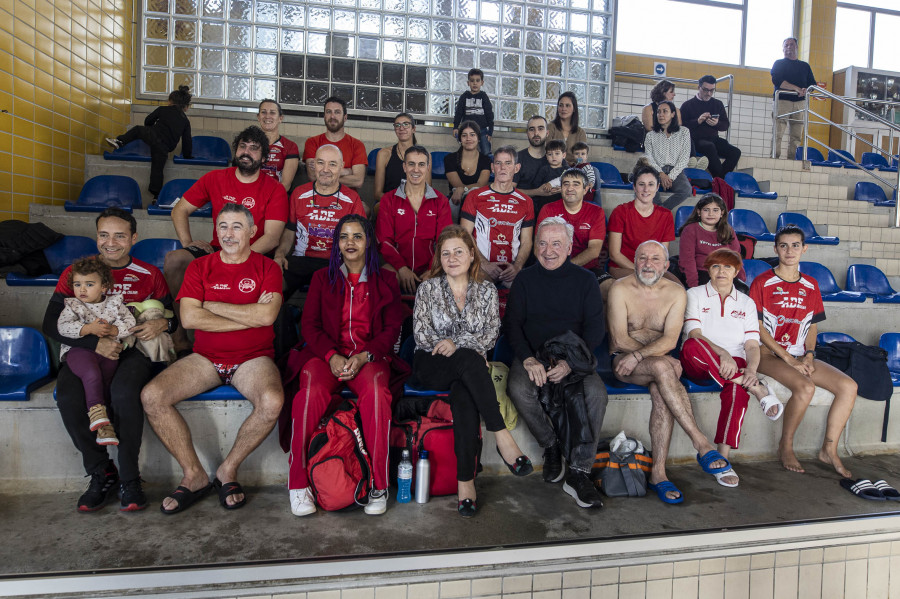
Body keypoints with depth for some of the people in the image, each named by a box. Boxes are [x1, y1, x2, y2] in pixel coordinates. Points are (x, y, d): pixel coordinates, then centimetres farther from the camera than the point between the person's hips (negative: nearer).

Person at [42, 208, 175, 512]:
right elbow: (51, 324, 2)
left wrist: (162, 323, -15)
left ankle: (129, 479, -20)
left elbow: (173, 316, 12)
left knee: (124, 390, -35)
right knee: (68, 396, -30)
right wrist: (95, 342, -15)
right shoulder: (76, 272, 10)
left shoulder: (149, 275, 12)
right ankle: (101, 474, -11)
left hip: (132, 350, -1)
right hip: (86, 351, 2)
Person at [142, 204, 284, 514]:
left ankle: (228, 470, -5)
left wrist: (212, 305, -7)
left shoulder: (267, 267, 4)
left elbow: (266, 316, -13)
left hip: (253, 358, -2)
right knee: (151, 396, -20)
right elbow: (189, 317, -6)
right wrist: (249, 317, -8)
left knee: (272, 401, -33)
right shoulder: (200, 267, 10)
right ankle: (194, 475, -3)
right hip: (205, 358, 3)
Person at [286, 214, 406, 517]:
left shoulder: (385, 280, 14)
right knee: (311, 392, -32)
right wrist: (332, 357, -12)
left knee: (376, 392, -34)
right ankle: (298, 482, -18)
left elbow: (392, 328, 7)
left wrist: (363, 357, -11)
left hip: (370, 356, -1)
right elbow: (309, 324, 7)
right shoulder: (322, 278, 16)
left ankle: (378, 485, -23)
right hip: (326, 353, 1)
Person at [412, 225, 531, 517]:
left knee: (464, 396, -35)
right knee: (469, 360, -36)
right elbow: (421, 333, -3)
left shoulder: (487, 290, 11)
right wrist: (466, 351, -15)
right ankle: (501, 435, -35)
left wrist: (457, 343, -20)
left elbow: (491, 333, -1)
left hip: (469, 368, 1)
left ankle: (465, 481, -32)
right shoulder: (428, 287, 7)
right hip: (431, 365, -1)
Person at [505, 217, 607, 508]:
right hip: (532, 356, 0)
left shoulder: (585, 280, 8)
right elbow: (511, 324, 4)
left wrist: (569, 363, -15)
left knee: (596, 393, -29)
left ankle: (578, 472, -20)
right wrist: (528, 359, -16)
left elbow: (595, 329, 1)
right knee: (519, 390, -31)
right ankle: (551, 446, -6)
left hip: (574, 358, 0)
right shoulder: (525, 279, 9)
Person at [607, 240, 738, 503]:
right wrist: (660, 356, -13)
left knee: (661, 392, -32)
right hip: (622, 363, -2)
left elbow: (670, 340, -8)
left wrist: (638, 355, -23)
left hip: (658, 363, 3)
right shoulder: (620, 289, -4)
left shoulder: (676, 292, 4)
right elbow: (620, 339, -11)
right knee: (662, 367, -34)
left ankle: (658, 472, -28)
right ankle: (702, 445, -32)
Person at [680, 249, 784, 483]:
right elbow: (694, 334, -6)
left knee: (738, 388, -35)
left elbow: (752, 344, 6)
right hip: (698, 365, -1)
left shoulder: (747, 303, 18)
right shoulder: (694, 295, 11)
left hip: (734, 364, 1)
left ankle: (723, 458, -35)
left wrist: (751, 369, -17)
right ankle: (757, 389, -34)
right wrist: (722, 353, -24)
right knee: (692, 346, -38)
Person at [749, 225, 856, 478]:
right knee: (805, 387, -30)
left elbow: (812, 326, 15)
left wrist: (809, 355, -3)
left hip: (800, 356, 6)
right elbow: (757, 327, -8)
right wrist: (788, 358, -13)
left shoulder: (811, 285, 13)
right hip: (769, 354, -6)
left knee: (848, 386, -13)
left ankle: (829, 449, 0)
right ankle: (785, 446, -9)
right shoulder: (762, 283, -4)